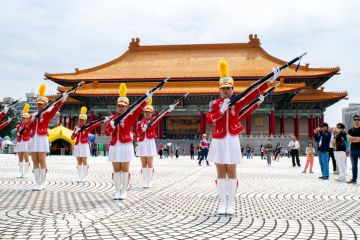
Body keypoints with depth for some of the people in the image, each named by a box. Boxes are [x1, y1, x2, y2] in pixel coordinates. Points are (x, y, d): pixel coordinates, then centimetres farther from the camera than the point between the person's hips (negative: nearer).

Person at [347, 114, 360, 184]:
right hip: (353, 150, 5)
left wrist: (353, 139, -9)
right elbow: (349, 138, -4)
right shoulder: (350, 130, 12)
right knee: (354, 165, 11)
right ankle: (354, 179, 19)